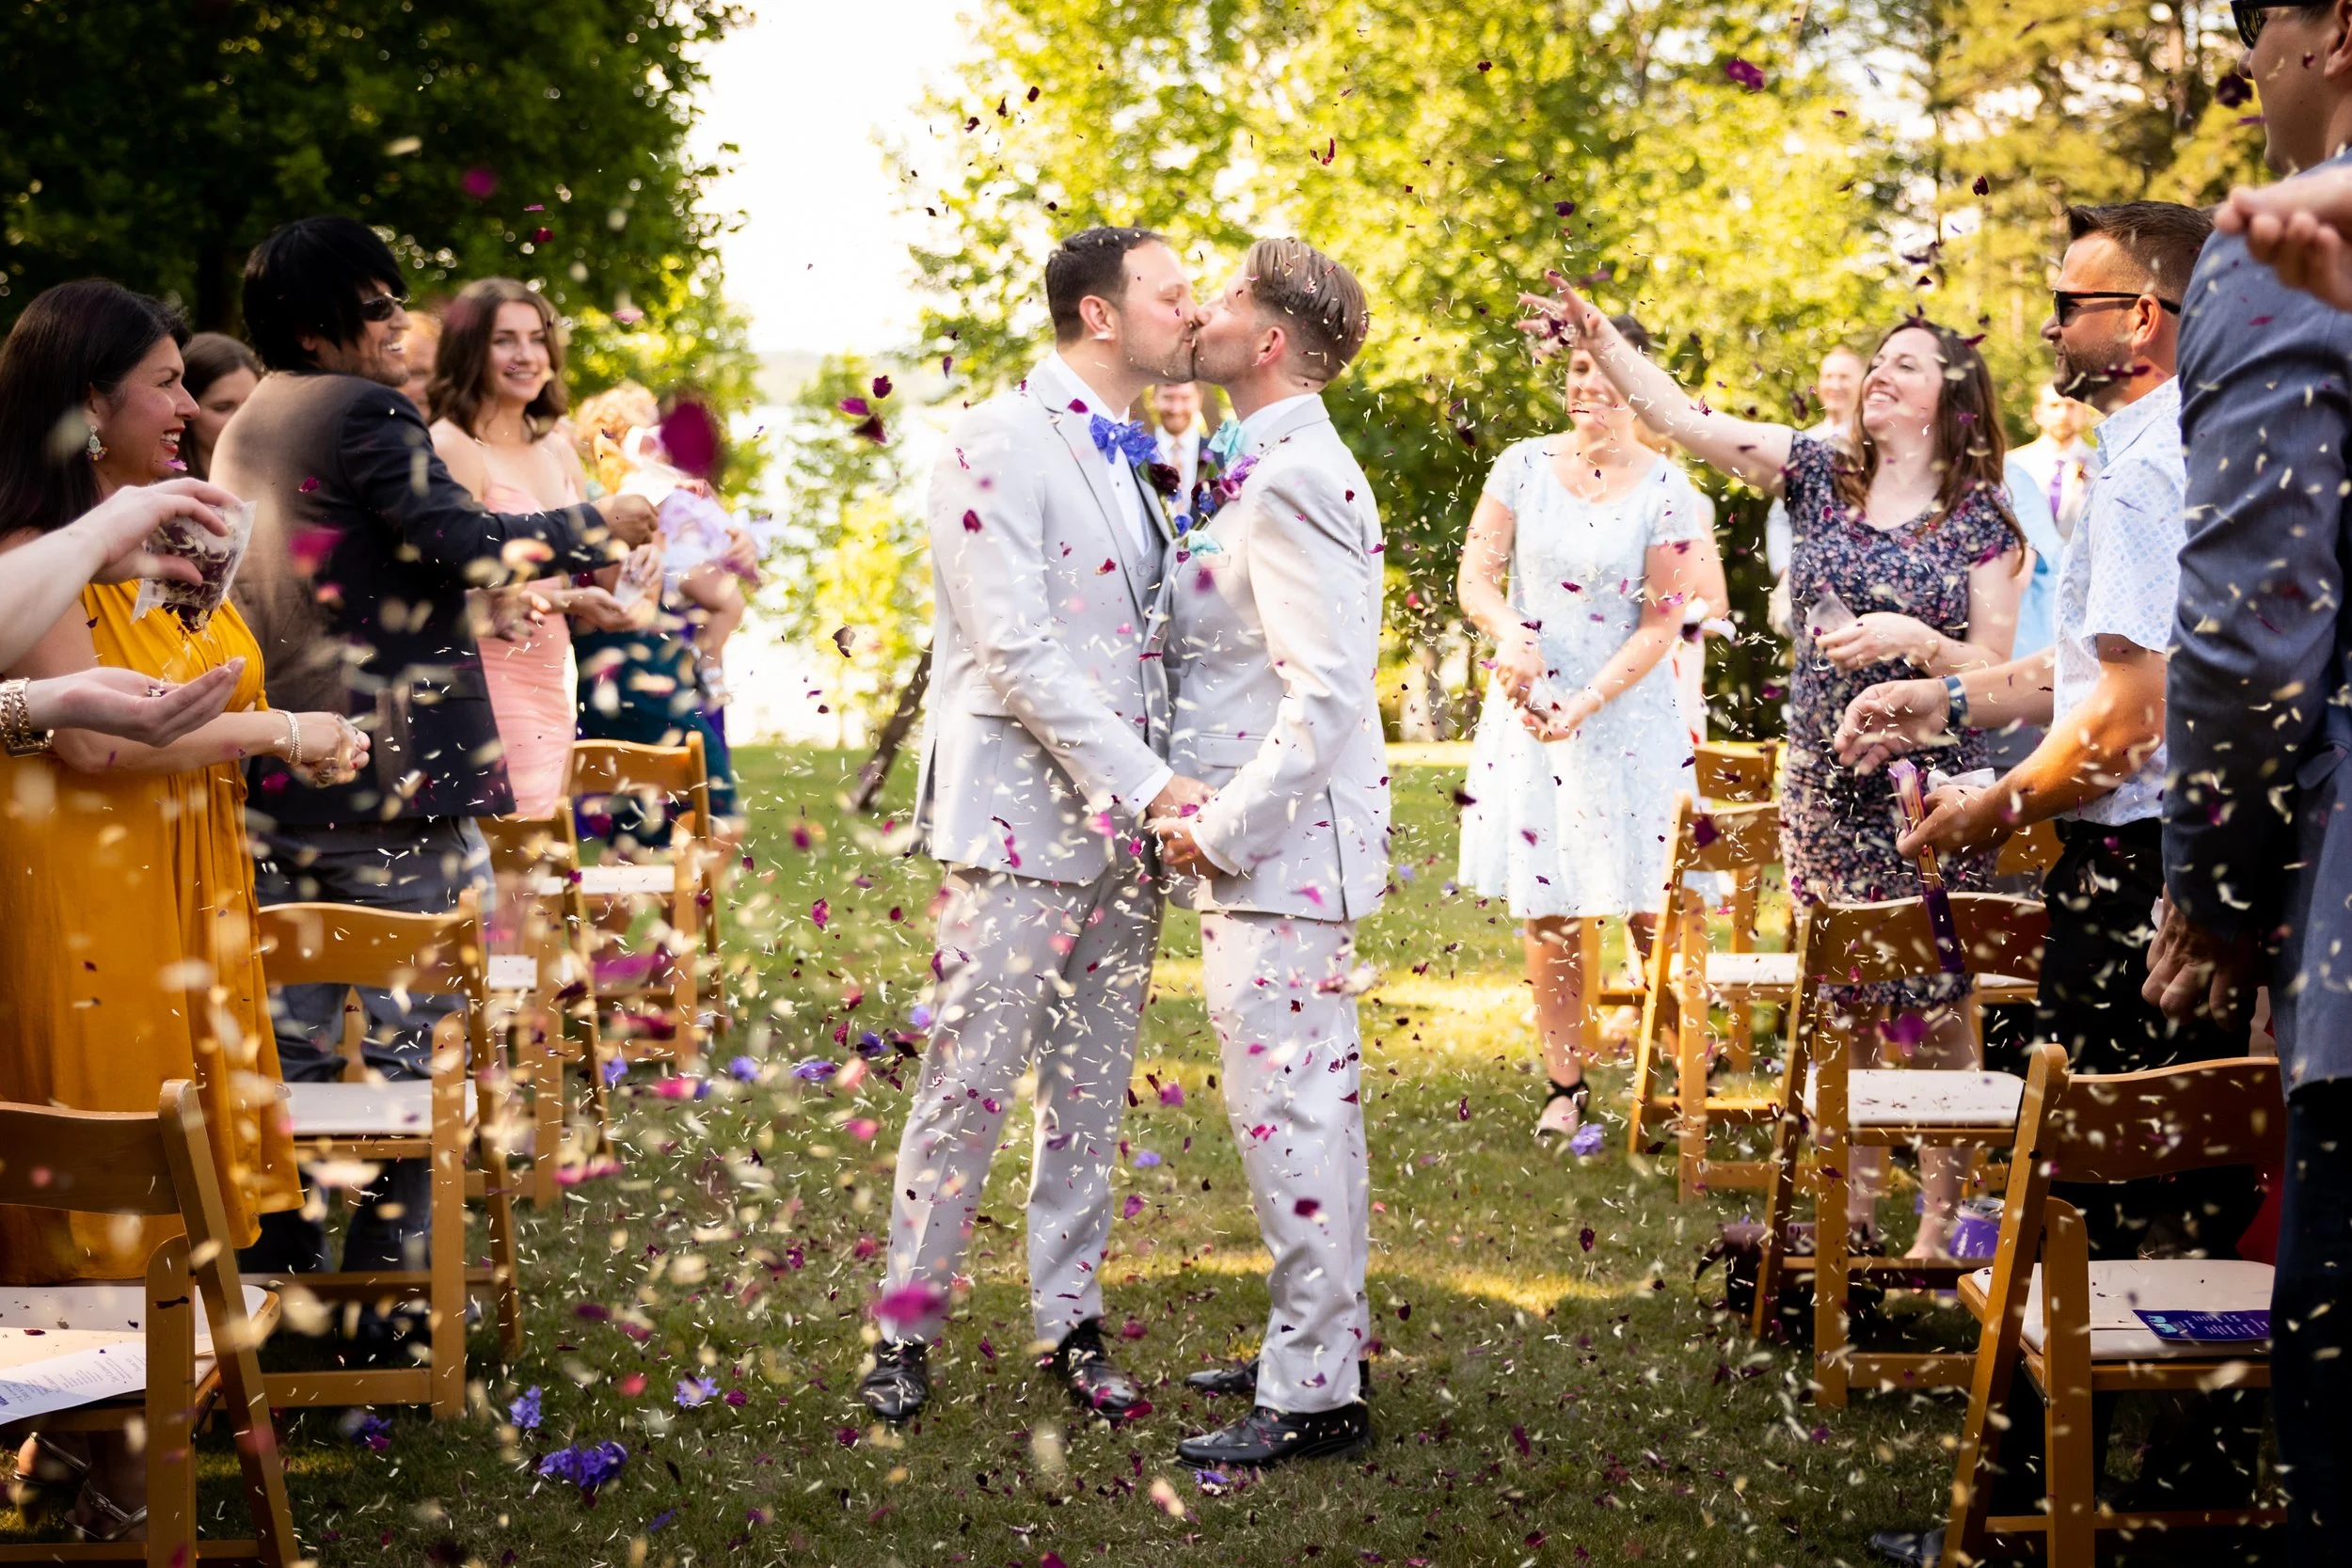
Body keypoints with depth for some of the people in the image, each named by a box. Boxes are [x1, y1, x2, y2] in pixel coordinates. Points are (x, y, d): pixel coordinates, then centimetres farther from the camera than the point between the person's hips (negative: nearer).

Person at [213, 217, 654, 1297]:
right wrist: (593, 527, -4)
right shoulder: (364, 412, -11)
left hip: (277, 781, 8)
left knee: (290, 1025, 11)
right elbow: (462, 542, -18)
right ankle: (389, 1278, 1)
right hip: (390, 775, -8)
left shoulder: (244, 434, 16)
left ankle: (278, 1263, 16)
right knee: (410, 1027, -1)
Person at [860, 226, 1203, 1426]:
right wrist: (1146, 784, -19)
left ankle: (1070, 1322, 18)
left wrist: (1167, 787, 6)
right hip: (1022, 820, -7)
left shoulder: (1129, 460, 15)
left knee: (1093, 1095, 10)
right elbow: (1017, 653, -17)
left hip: (1125, 822, 7)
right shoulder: (997, 448, -11)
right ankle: (906, 1327, 8)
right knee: (969, 1084, -4)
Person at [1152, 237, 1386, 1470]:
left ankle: (1314, 1396, -1)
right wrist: (1211, 820, 15)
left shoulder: (1291, 483, -18)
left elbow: (1326, 696, -24)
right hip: (1275, 845, 10)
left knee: (1285, 1108, -6)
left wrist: (1220, 830, -19)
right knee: (1308, 1100, 17)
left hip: (1278, 851, -10)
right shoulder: (1288, 468, 15)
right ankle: (1322, 1338, 28)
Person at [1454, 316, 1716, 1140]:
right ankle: (1565, 1083, 15)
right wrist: (1510, 634, -19)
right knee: (1545, 908, 5)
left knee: (1651, 907, -2)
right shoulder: (1524, 466, 2)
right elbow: (1476, 575, 2)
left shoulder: (1667, 491, -6)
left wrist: (1588, 702, -16)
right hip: (1528, 704, 3)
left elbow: (1663, 623, -7)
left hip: (1629, 715, -2)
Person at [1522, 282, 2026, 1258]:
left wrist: (1910, 637, -19)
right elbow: (1680, 417, -2)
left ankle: (1941, 1220, 10)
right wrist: (1597, 338, -13)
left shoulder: (1980, 520, -1)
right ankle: (1853, 1207, 20)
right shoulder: (1819, 476, 6)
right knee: (1840, 1005, 9)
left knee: (1935, 1008, -1)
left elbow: (1995, 669, -3)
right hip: (1823, 786, 3)